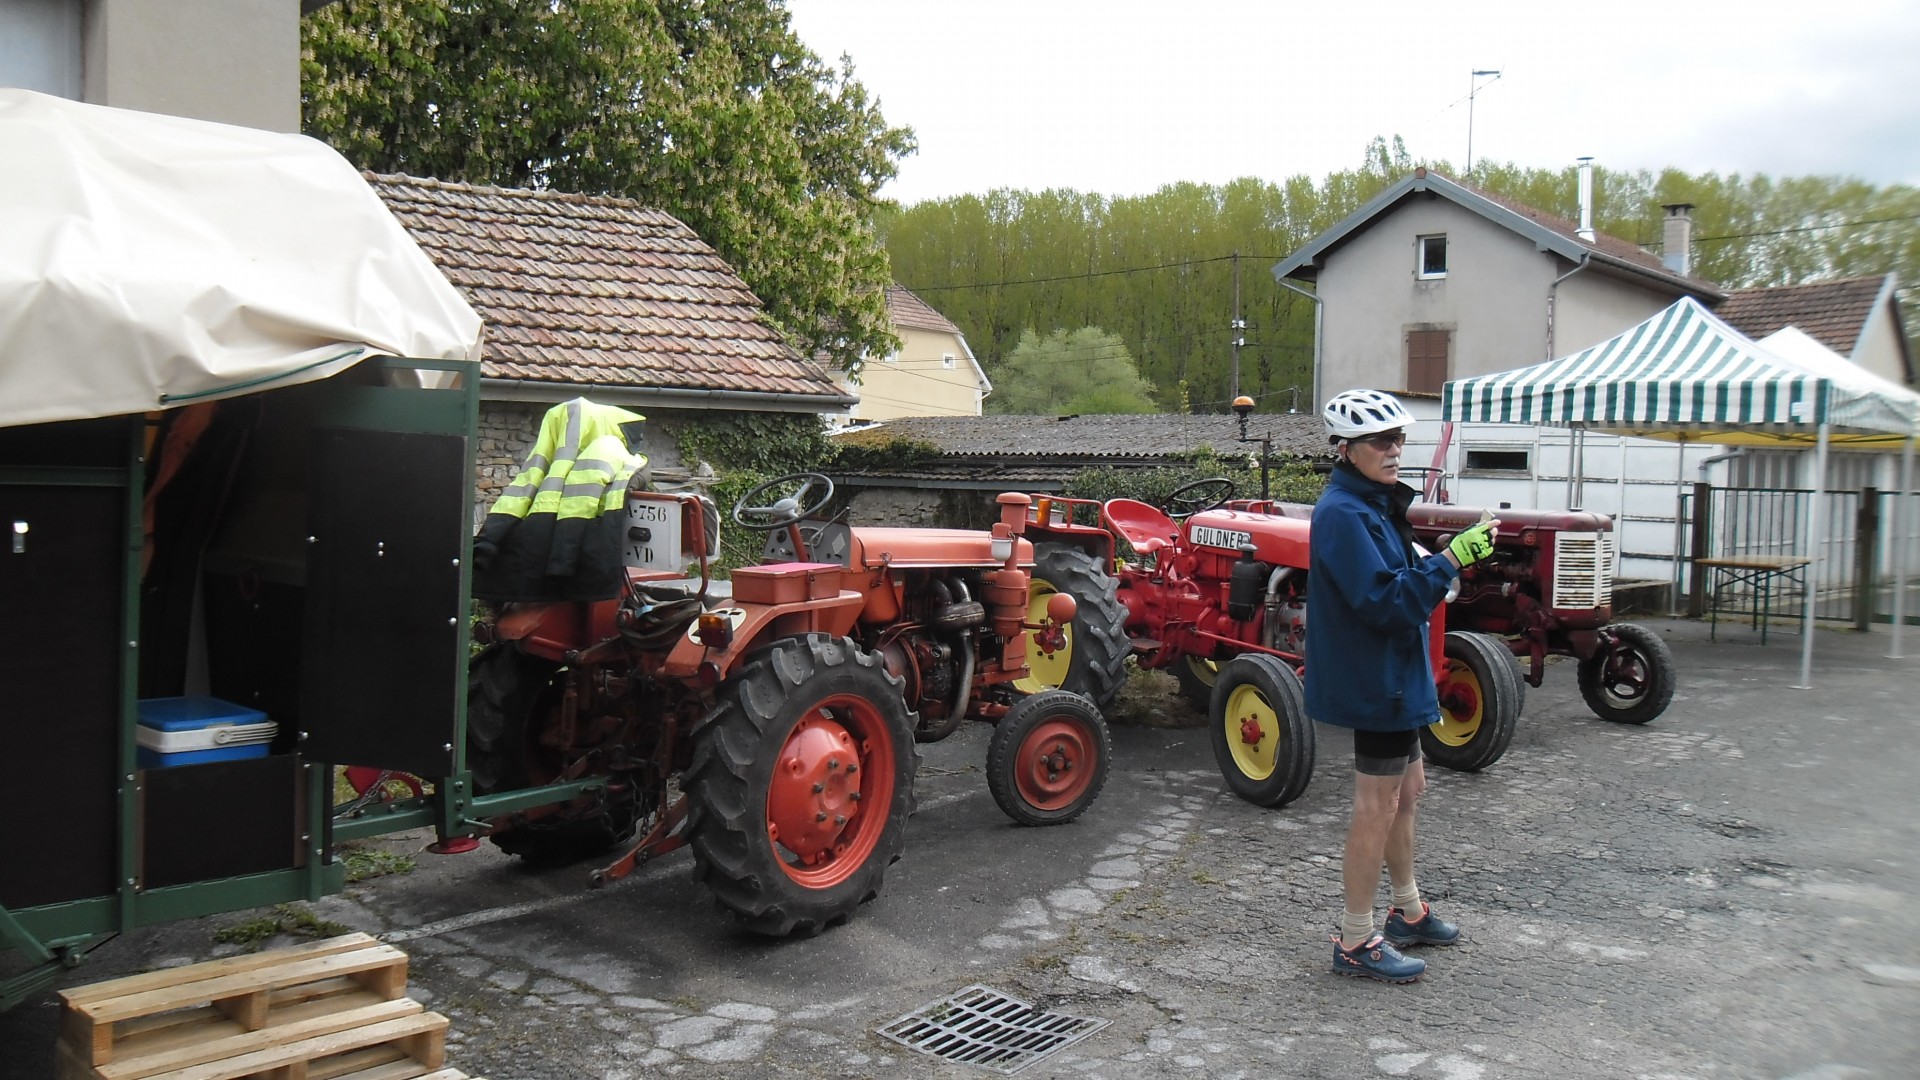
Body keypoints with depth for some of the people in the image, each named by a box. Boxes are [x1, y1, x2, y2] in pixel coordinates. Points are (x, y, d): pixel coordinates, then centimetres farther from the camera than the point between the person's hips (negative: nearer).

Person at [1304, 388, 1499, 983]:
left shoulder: (1374, 504, 11)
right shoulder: (1343, 514, -21)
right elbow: (1384, 600, -29)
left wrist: (1459, 549, 7)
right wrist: (1449, 559, -29)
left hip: (1393, 674, 11)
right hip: (1375, 680, -11)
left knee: (1406, 791, 21)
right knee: (1377, 807, -2)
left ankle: (1408, 912, 38)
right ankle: (1356, 942, 9)